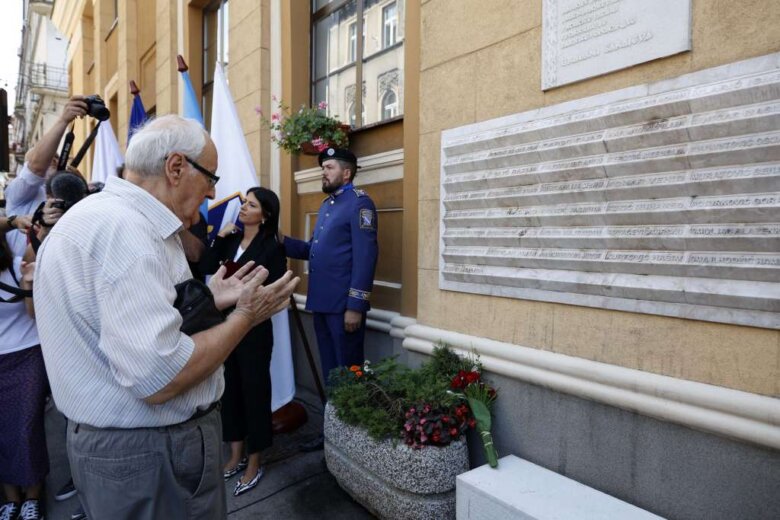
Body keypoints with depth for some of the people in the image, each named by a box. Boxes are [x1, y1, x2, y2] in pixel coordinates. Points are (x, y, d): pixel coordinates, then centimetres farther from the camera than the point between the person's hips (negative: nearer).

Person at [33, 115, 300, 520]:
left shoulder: (109, 216, 8)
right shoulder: (121, 225, -26)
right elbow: (160, 378, -31)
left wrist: (210, 300, 8)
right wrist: (245, 315, -19)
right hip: (147, 453, -10)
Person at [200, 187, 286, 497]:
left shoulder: (271, 247, -9)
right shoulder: (232, 239, 8)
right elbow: (207, 268, -2)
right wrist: (219, 238, -7)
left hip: (254, 327, -6)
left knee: (254, 390, 5)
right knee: (230, 388, 14)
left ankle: (254, 463, 21)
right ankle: (236, 455, 32)